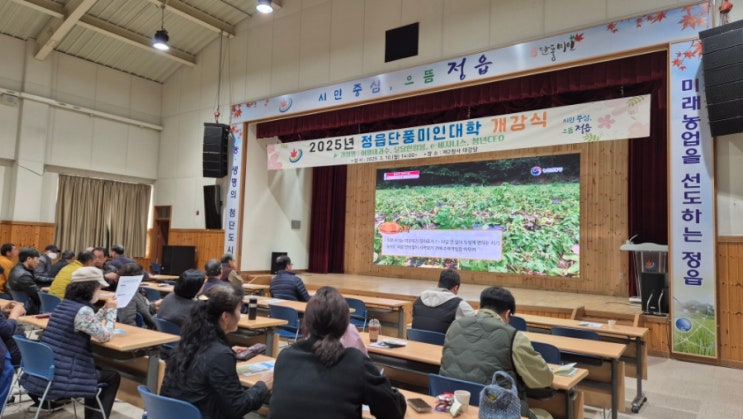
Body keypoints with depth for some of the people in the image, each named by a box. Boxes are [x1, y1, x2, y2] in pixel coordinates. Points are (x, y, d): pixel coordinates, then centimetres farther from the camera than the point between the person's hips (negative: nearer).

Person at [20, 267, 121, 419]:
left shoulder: (65, 303, 8)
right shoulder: (83, 310, -21)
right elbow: (105, 336, -10)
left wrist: (105, 308, 20)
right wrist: (111, 310, 1)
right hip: (59, 379, -9)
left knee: (98, 368, 29)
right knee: (113, 377, 10)